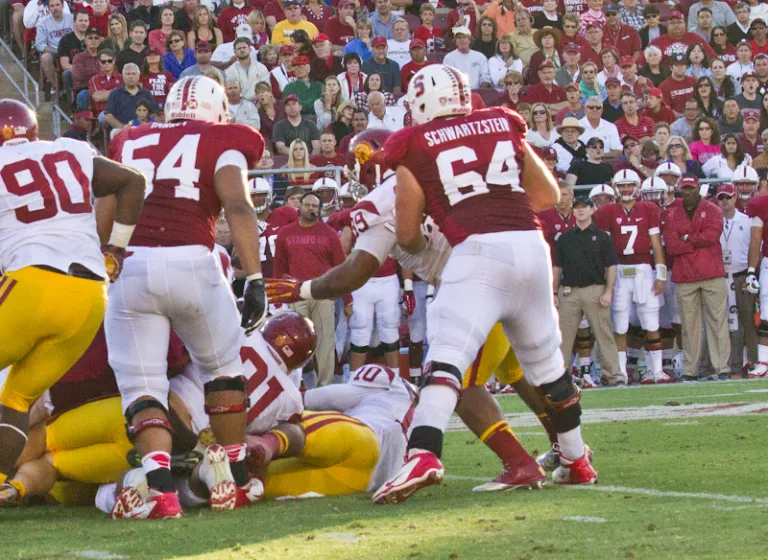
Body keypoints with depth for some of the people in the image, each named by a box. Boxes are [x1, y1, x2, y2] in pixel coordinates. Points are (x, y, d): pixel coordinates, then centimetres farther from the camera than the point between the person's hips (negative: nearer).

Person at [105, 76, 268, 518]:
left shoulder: (129, 145, 22)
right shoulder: (222, 144, 12)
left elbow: (103, 218, 16)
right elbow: (238, 207, -3)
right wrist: (255, 279, -8)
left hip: (129, 267, 2)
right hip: (192, 265, -2)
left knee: (142, 385, 5)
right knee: (223, 367, 21)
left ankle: (160, 485, -16)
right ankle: (235, 480, 22)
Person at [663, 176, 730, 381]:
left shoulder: (712, 211, 7)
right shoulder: (672, 215, 11)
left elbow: (711, 236, -10)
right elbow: (671, 246, -2)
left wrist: (687, 239, -1)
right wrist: (699, 242, -5)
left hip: (712, 275, -2)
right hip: (684, 277, 2)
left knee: (717, 321, -5)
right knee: (689, 325, 2)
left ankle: (723, 368, -7)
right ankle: (689, 370, 5)